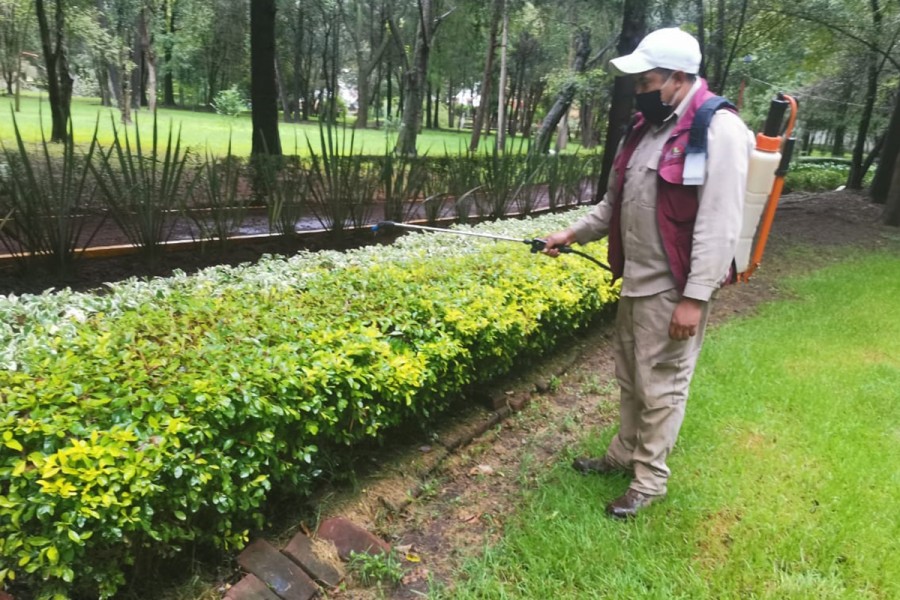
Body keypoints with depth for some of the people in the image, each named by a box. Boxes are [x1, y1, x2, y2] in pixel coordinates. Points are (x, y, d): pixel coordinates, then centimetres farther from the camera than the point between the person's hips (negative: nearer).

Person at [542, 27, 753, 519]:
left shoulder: (719, 130, -16)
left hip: (672, 289, -8)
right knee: (629, 376, 19)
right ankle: (624, 454, 37)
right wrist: (574, 233, 10)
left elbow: (719, 225, -20)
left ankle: (650, 479, 22)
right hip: (634, 280, 9)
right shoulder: (646, 126, 11)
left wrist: (695, 297, -22)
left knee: (660, 386, 4)